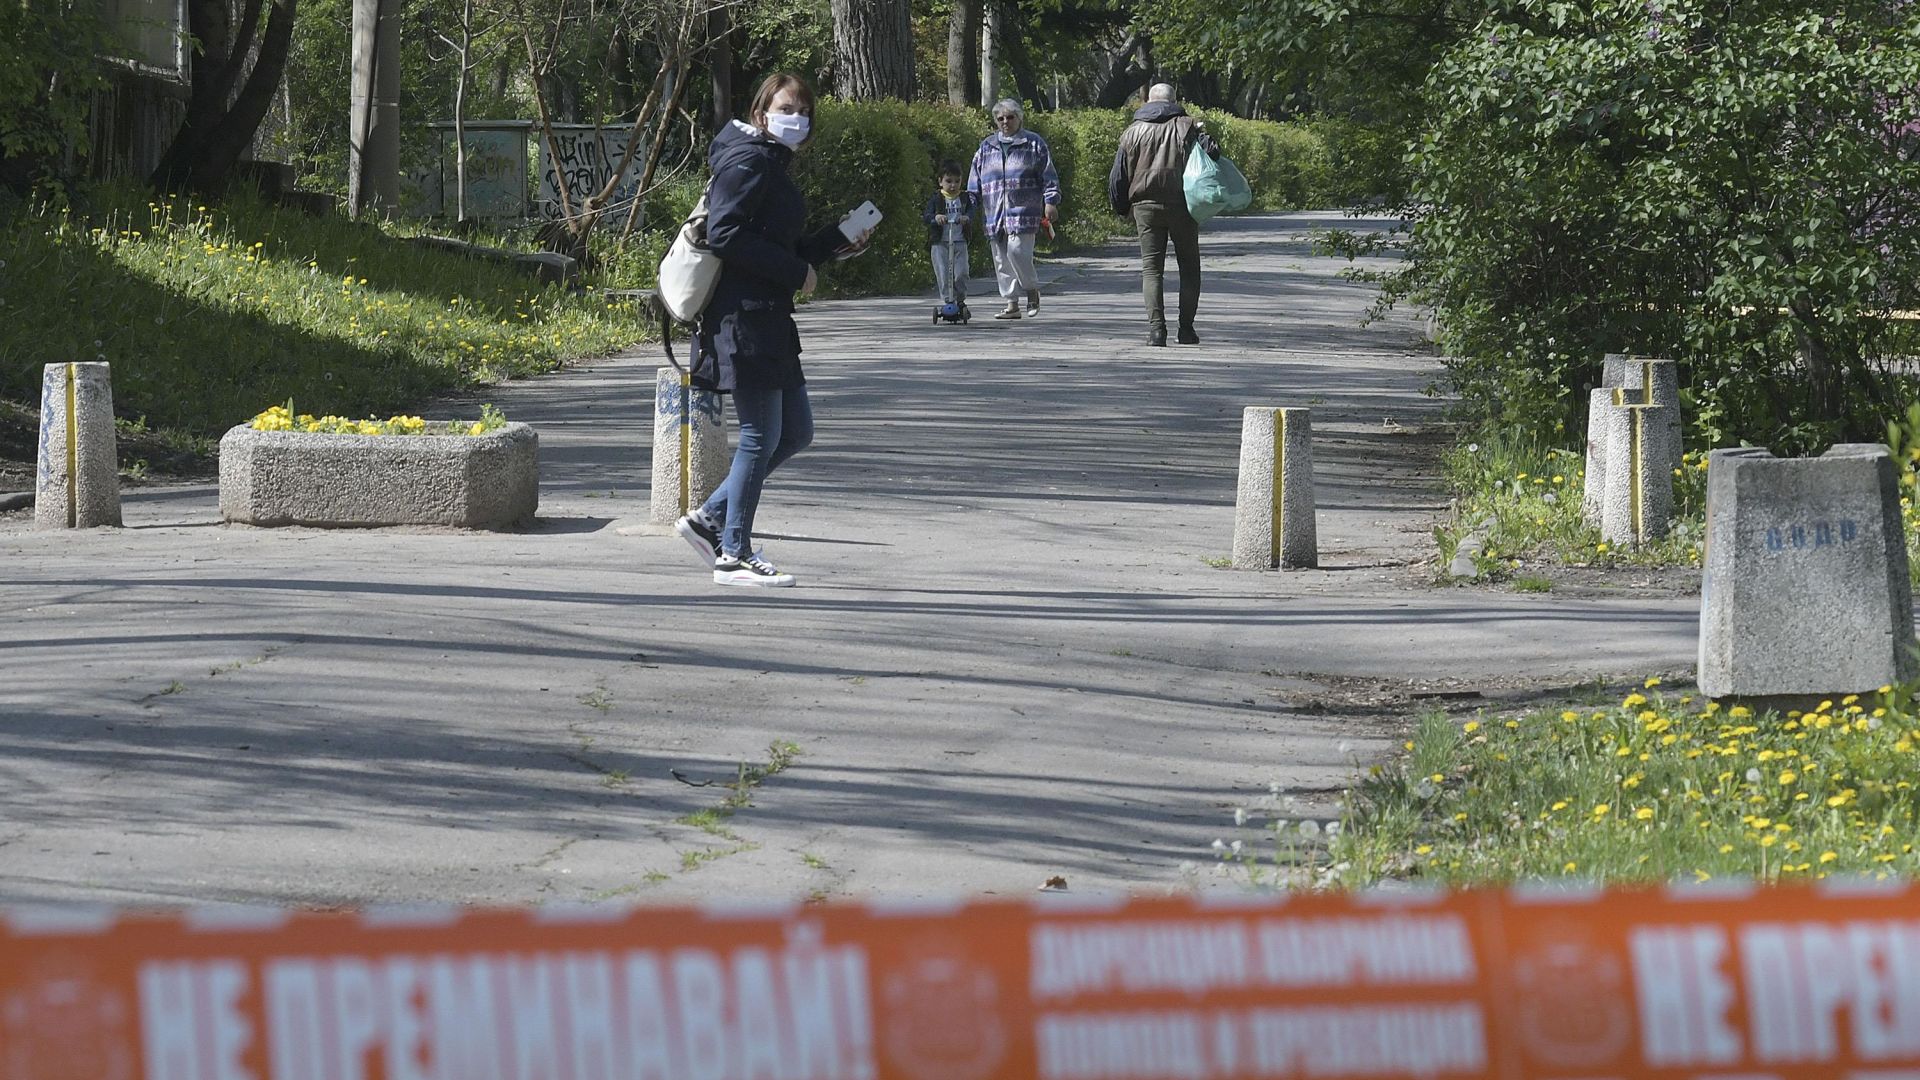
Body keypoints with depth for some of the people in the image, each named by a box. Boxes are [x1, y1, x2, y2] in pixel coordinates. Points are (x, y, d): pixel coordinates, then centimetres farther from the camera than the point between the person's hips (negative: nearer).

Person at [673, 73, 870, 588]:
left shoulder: (773, 166, 20)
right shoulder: (748, 161, -11)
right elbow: (726, 236, -22)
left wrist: (837, 241, 11)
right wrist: (796, 272, -17)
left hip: (769, 318, 10)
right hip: (744, 317, -10)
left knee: (796, 431, 13)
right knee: (761, 437, -5)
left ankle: (711, 520, 18)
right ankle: (734, 554, 4)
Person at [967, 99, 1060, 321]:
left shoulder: (1034, 144, 5)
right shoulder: (986, 147, 17)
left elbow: (1048, 176, 3)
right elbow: (975, 181, 18)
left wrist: (1050, 202, -6)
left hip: (1023, 211, -5)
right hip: (994, 215, 5)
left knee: (1017, 251, -18)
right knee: (1001, 260, 3)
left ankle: (1032, 290, 4)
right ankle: (1012, 304, 8)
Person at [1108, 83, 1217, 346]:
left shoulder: (1133, 132, 9)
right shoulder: (1188, 126, 4)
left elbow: (1118, 177, 9)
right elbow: (1210, 148, -15)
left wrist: (1123, 209, 17)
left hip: (1145, 206, 1)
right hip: (1183, 205, -1)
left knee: (1151, 268, 2)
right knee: (1189, 267, 10)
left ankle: (1156, 327, -13)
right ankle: (1186, 329, 6)